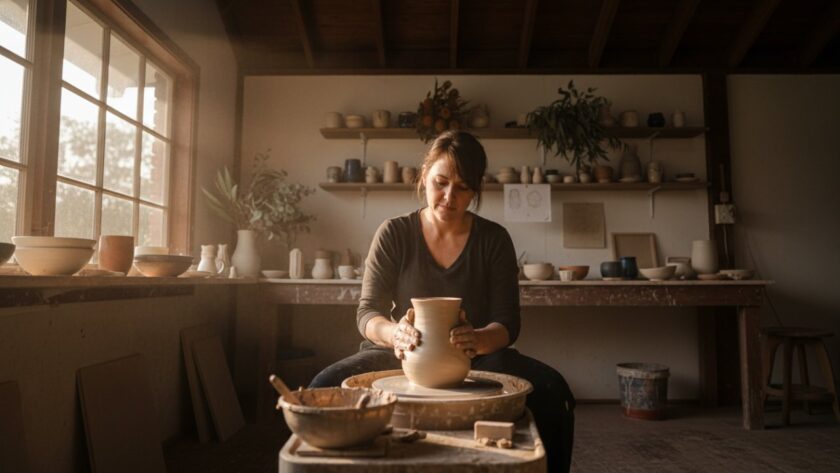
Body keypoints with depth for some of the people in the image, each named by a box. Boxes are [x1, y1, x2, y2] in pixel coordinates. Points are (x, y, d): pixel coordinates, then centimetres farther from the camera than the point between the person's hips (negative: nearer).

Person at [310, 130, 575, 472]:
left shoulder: (494, 239, 0)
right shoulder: (394, 234, -2)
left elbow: (507, 322, -5)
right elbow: (367, 313, -5)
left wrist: (479, 340, -30)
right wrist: (394, 334, -30)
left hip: (475, 358, 1)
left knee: (551, 390, -28)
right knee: (325, 387, -29)